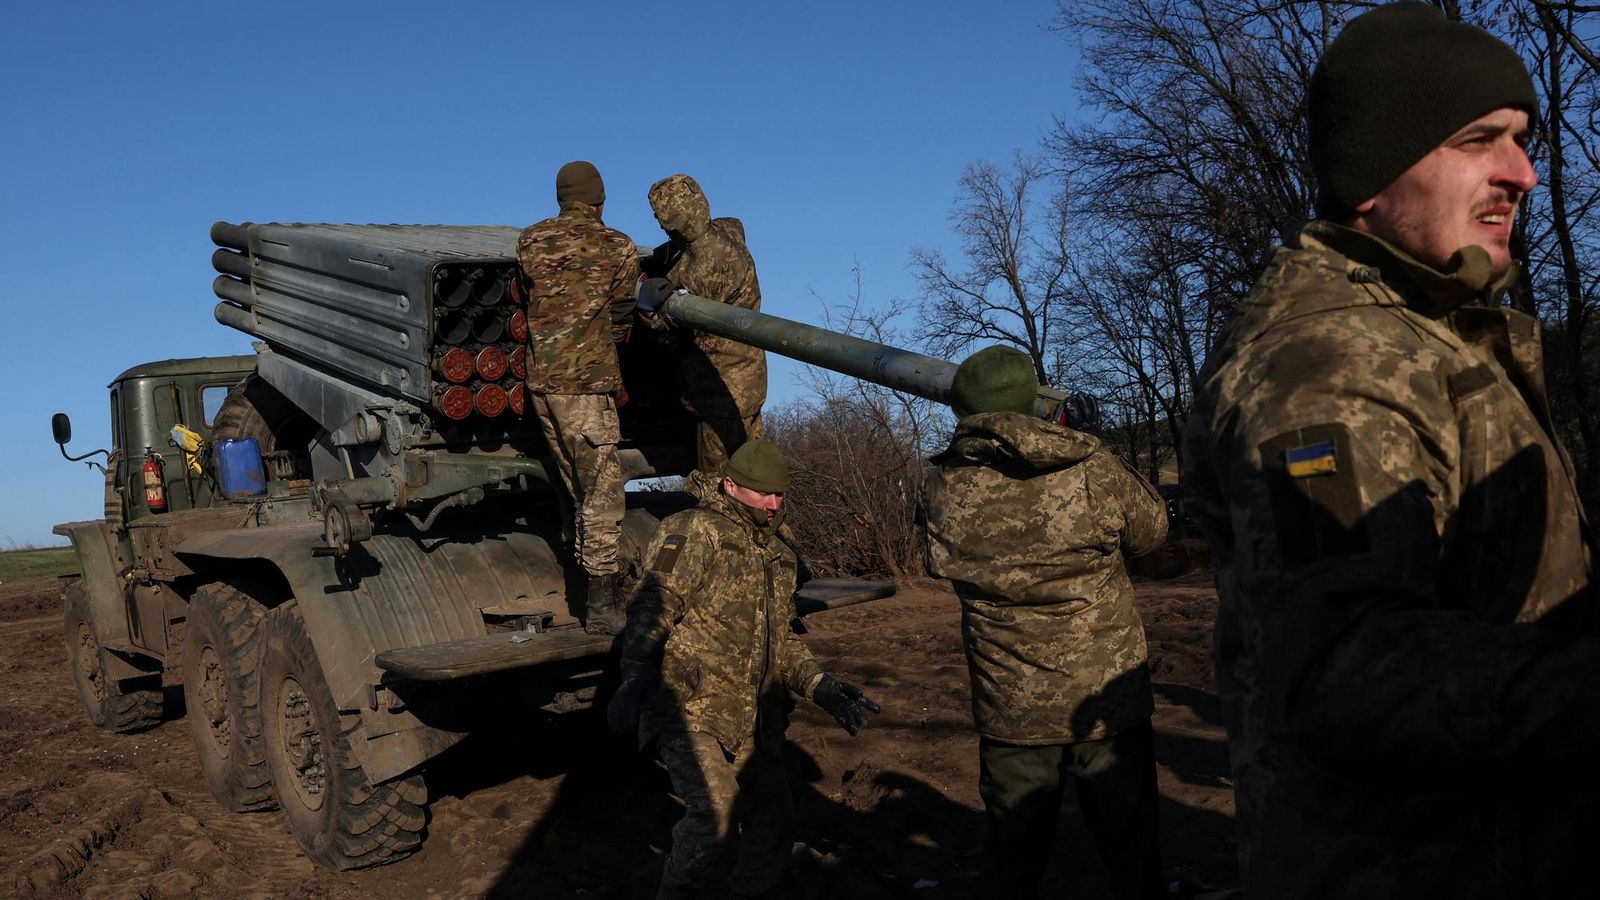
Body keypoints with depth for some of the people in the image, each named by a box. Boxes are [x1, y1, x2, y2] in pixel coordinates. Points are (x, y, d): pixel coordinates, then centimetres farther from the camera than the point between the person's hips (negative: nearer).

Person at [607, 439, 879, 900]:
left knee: (771, 835, 10)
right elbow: (654, 603, -18)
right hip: (690, 710, -7)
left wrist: (823, 687, 9)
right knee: (715, 812, -26)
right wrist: (635, 674, -34)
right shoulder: (695, 532, -5)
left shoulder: (777, 556, 20)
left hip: (755, 722, 8)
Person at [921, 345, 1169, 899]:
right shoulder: (1089, 470, -15)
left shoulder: (941, 490, -9)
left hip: (1010, 713, 2)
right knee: (1131, 854, 15)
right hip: (1107, 704, -2)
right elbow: (1151, 530, 3)